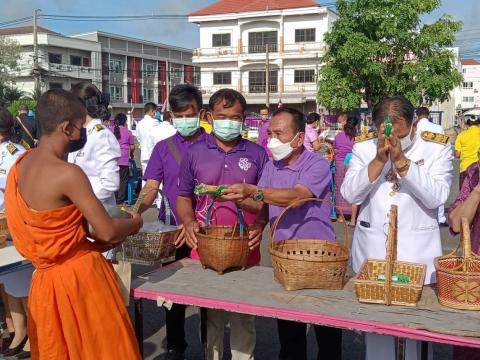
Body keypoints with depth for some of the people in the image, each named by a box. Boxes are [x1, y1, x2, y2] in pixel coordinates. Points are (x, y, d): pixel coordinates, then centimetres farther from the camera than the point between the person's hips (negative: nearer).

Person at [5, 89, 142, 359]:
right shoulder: (68, 173, -23)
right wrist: (134, 223, 1)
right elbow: (107, 231, -18)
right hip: (79, 275, -8)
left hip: (46, 275, 8)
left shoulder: (22, 164, 2)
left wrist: (91, 241, 8)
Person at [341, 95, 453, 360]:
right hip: (371, 250, 2)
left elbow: (436, 197, -15)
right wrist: (378, 160, -19)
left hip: (417, 253, -1)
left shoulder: (437, 149, -4)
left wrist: (401, 160, -23)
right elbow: (349, 194, -8)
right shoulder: (363, 148, 1)